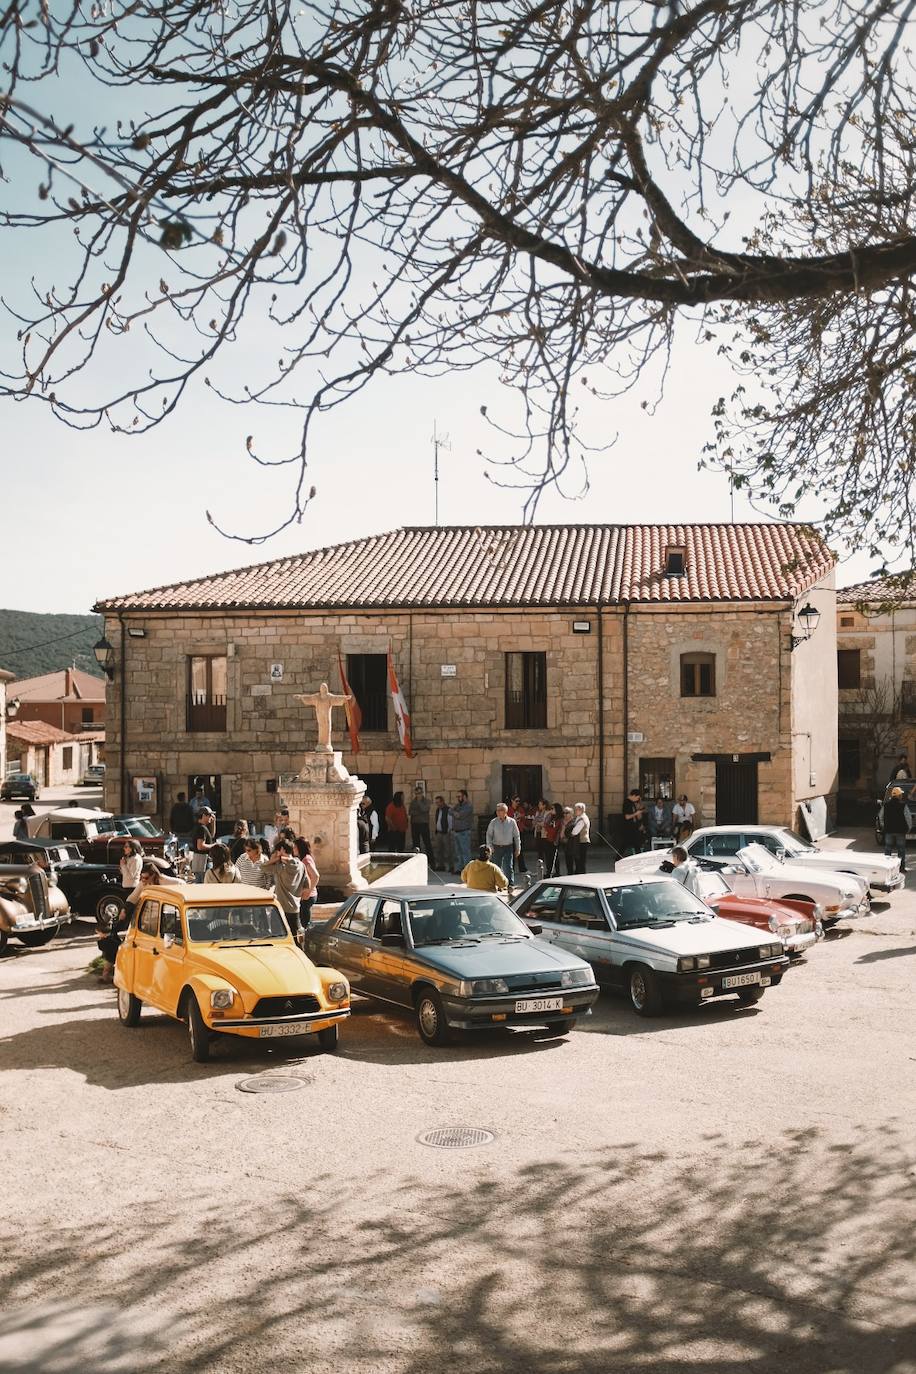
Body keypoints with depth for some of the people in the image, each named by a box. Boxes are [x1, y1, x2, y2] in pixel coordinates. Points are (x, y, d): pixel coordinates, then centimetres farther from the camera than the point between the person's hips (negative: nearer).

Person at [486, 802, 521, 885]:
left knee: (508, 867, -7)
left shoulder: (512, 822, -3)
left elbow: (517, 836, 5)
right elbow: (489, 835, 3)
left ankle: (510, 884, -5)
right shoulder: (493, 822, -3)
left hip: (508, 847, -1)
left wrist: (518, 849, 6)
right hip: (497, 847, 1)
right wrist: (490, 847, -5)